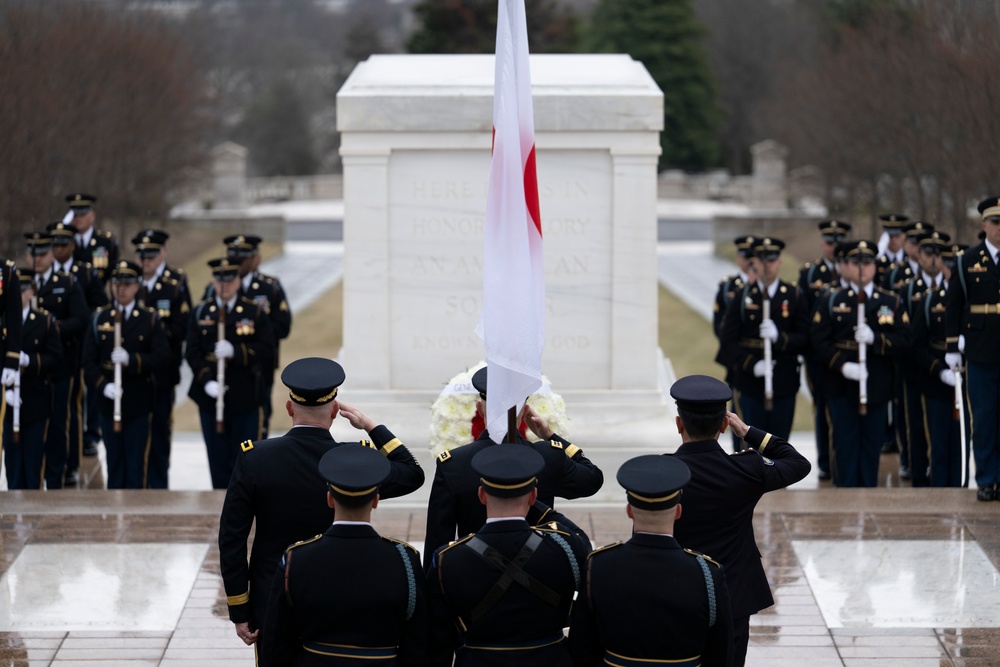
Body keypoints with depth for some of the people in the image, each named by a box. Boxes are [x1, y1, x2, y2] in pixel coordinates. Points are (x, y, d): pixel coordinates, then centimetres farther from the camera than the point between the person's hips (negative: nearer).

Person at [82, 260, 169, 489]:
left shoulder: (150, 319, 3)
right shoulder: (99, 319, 6)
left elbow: (162, 358, -7)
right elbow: (89, 361, 1)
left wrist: (131, 360, -22)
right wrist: (103, 386, -16)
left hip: (139, 403, -1)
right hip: (109, 402, 1)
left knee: (136, 464, 0)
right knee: (114, 462, 6)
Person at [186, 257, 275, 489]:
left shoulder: (255, 312, 1)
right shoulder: (201, 313, 6)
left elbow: (266, 348, -6)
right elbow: (192, 352, -1)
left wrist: (235, 351, -21)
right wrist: (206, 382, -15)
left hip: (245, 398, -1)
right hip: (211, 397, 1)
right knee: (218, 457, 5)